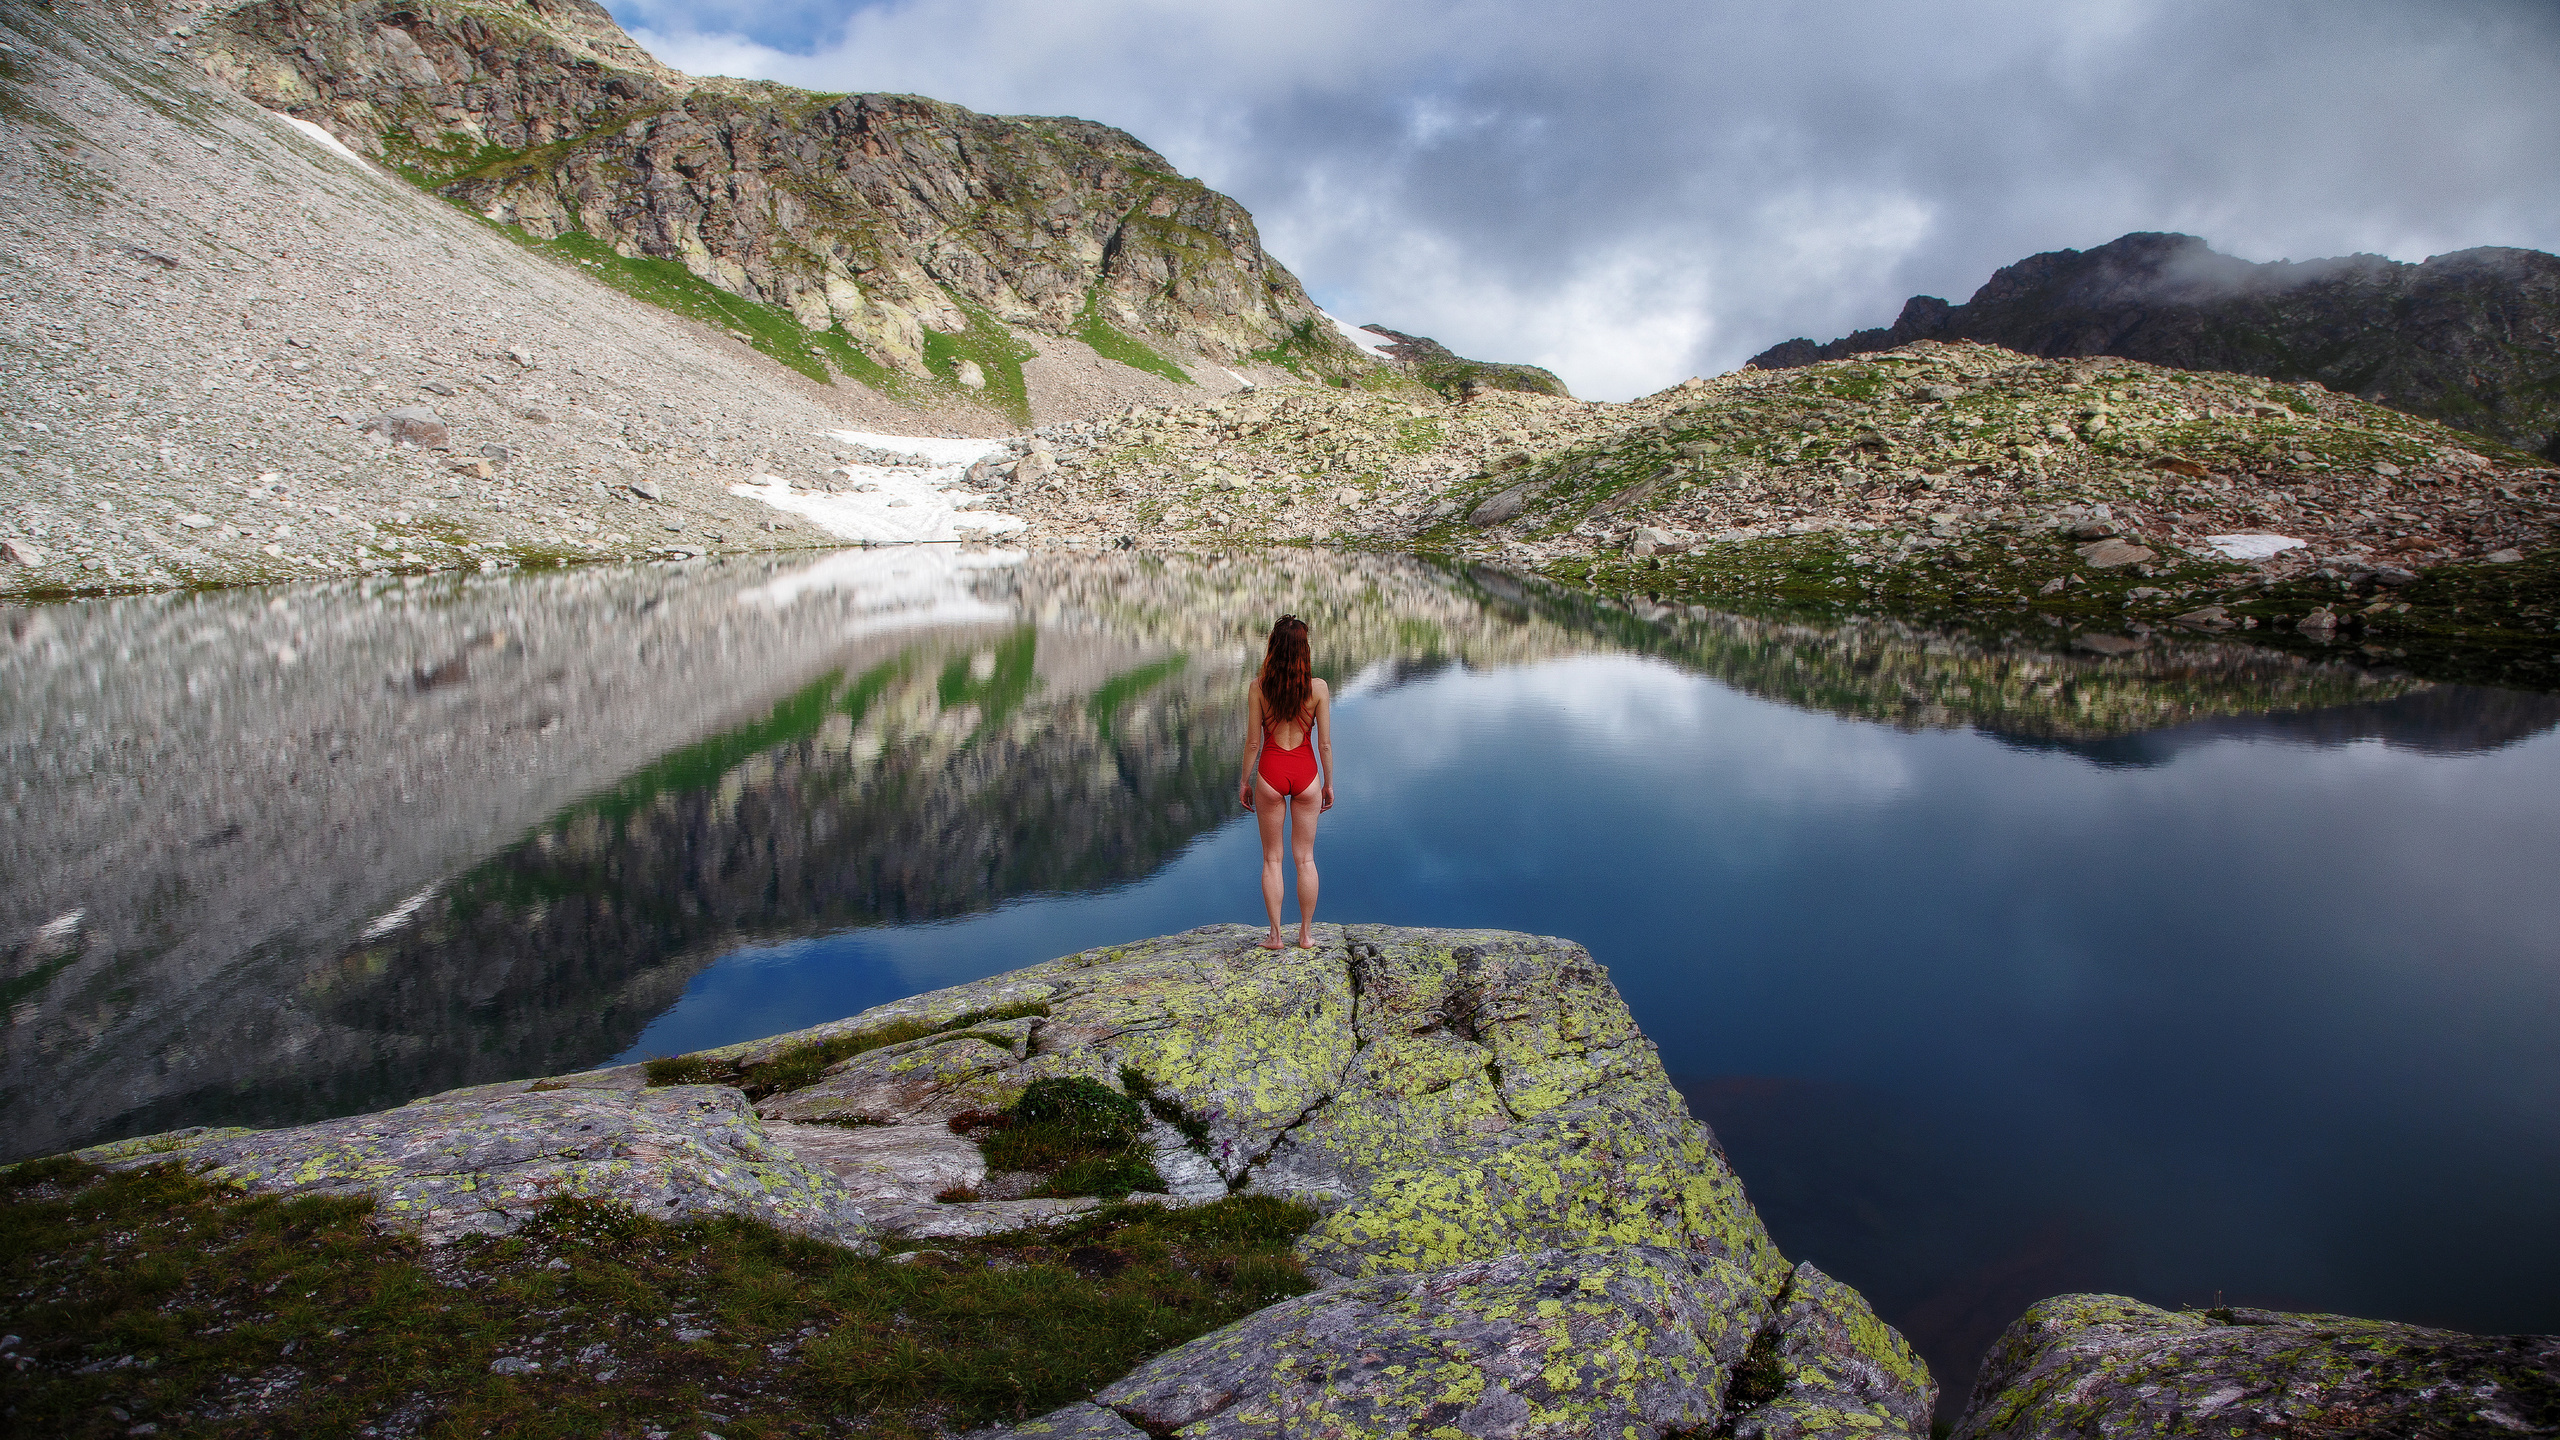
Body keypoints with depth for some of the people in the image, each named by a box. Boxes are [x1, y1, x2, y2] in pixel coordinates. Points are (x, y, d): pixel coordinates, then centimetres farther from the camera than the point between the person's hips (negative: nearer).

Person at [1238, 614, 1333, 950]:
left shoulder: (1258, 686, -8)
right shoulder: (1318, 687, -7)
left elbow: (1253, 741, -5)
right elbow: (1325, 743, -3)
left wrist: (1245, 782, 7)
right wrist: (1328, 783, 9)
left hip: (1271, 771, -1)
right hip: (1306, 772, 1)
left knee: (1271, 858, 11)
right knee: (1305, 858, 11)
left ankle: (1275, 935, 12)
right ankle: (1305, 935, 17)